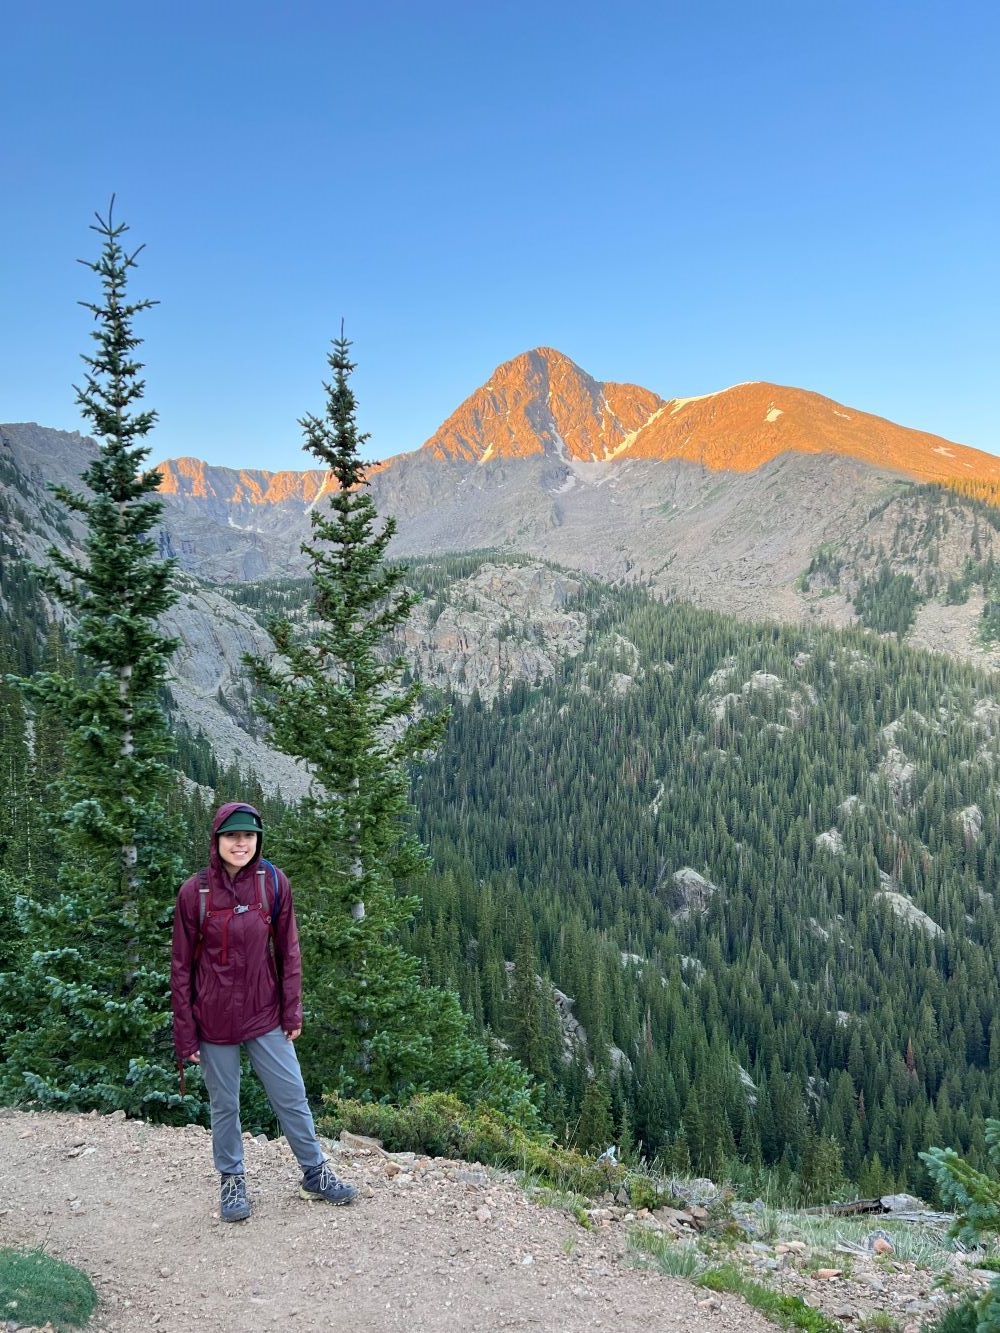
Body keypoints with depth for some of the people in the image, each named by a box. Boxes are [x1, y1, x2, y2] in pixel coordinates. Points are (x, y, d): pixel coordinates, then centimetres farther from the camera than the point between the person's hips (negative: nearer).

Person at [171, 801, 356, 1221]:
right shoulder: (194, 892, -10)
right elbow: (181, 966, -4)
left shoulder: (274, 882, -7)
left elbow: (287, 951, 1)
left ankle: (316, 1174, 27)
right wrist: (185, 1031, -4)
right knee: (224, 1105, 13)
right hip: (214, 1019, -1)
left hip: (265, 1014, 1)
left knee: (292, 1097, 8)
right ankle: (232, 1181, 34)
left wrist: (292, 1011, 1)